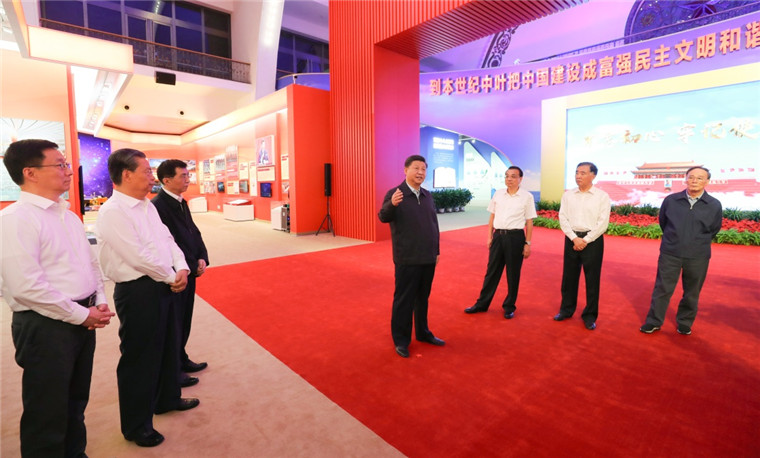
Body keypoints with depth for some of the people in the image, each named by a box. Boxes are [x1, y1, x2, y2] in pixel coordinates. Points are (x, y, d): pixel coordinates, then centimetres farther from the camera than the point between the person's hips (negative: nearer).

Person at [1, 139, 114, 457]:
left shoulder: (69, 216, 10)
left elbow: (91, 263, 15)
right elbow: (26, 287, -21)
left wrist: (99, 303, 2)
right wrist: (82, 315, -15)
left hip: (82, 320, 8)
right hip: (45, 326, -8)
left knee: (76, 402, 22)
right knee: (48, 413, 9)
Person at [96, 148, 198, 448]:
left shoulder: (147, 206, 9)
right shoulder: (113, 212, -19)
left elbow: (167, 239, 9)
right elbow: (139, 257, -24)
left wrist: (182, 268, -6)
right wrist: (172, 277, -11)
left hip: (163, 286, 9)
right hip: (137, 292, -9)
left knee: (169, 346, 23)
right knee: (139, 358, 8)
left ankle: (167, 399, 46)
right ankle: (136, 426, 29)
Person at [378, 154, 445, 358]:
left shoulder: (427, 196, 11)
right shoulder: (394, 193, -9)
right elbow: (383, 217, -25)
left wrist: (436, 251, 16)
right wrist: (391, 204, -46)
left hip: (428, 258, 6)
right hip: (407, 259, -6)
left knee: (423, 298, 18)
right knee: (404, 300, 5)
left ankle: (423, 333, 36)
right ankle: (401, 340, 21)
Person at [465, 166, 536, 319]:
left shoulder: (527, 196, -3)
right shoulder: (498, 194, 6)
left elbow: (529, 222, -2)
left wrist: (528, 243, -5)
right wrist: (490, 237, 7)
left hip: (515, 237, -3)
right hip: (498, 236, 3)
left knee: (513, 274, 8)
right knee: (491, 271, 11)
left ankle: (509, 306, 25)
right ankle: (482, 303, 23)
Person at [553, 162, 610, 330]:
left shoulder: (602, 196, -2)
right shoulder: (568, 195, 5)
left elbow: (603, 223, -7)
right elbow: (563, 218, 0)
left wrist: (585, 240, -13)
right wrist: (574, 238, -11)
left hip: (593, 240, -2)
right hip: (571, 239, 2)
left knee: (592, 280, 5)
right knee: (569, 277, 10)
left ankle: (589, 316, 20)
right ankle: (566, 310, 26)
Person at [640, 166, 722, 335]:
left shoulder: (715, 205, -3)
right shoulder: (670, 200, -3)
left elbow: (714, 230, 13)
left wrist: (698, 244, 16)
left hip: (698, 258, 1)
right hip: (669, 254, 0)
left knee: (691, 294, 12)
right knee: (662, 289, 5)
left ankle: (684, 324, 30)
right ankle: (654, 322, 17)